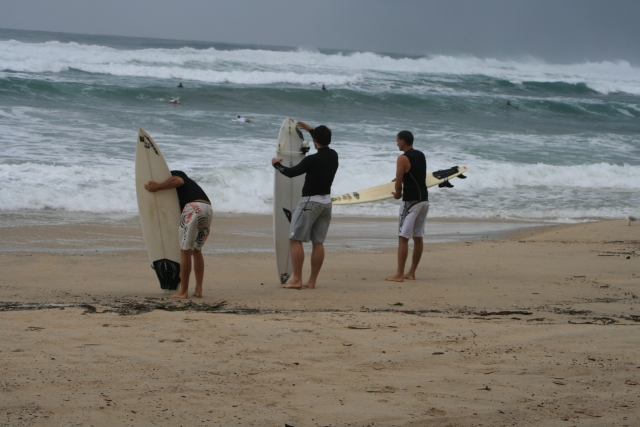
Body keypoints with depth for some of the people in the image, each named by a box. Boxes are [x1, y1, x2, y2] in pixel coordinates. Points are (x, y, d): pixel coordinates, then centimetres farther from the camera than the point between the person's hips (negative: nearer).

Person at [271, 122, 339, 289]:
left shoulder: (312, 160, -19)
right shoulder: (333, 156, 3)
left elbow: (291, 172, -9)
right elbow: (325, 144, 27)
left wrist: (277, 164, 10)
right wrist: (311, 130, 36)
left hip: (310, 201, -7)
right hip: (326, 202, 7)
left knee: (295, 239, -2)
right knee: (318, 242, 8)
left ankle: (297, 280, -8)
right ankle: (312, 281, 8)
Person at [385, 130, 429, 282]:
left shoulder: (403, 158, -12)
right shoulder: (421, 156, 12)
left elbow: (398, 184, -13)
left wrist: (398, 194, 6)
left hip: (411, 201, -8)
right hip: (424, 199, 8)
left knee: (403, 238, -6)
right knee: (418, 237, 11)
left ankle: (399, 274, -9)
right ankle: (412, 273, 16)